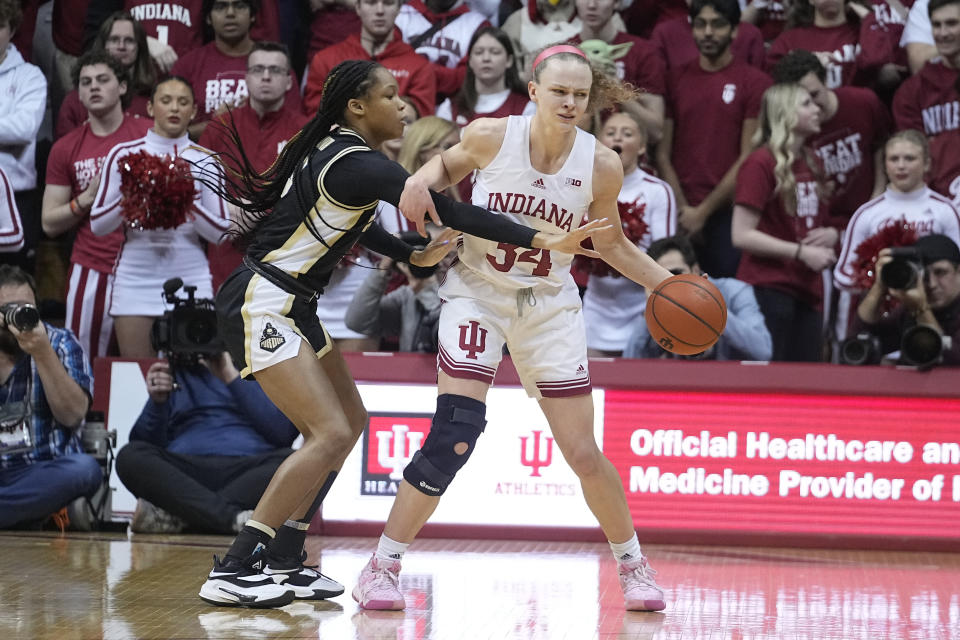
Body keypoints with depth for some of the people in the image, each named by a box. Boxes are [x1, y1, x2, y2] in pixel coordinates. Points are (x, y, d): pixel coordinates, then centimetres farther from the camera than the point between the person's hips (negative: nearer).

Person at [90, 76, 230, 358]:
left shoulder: (204, 161, 7)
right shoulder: (123, 155, 6)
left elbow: (221, 232, 3)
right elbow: (97, 224, 4)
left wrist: (189, 204, -13)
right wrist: (132, 197, -12)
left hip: (190, 279, 0)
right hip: (135, 279, 0)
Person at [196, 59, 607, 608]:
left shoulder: (337, 150, 9)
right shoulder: (357, 165, -21)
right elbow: (446, 211, -29)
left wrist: (413, 256, 17)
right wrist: (541, 241, -31)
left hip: (293, 308, 11)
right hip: (264, 304, -11)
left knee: (351, 420, 13)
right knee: (331, 434, -16)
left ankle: (283, 563, 15)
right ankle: (230, 573, -16)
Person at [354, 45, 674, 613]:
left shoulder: (602, 165, -12)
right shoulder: (491, 137, -15)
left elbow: (611, 243, 5)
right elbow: (448, 165, 7)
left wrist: (670, 286, -5)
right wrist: (420, 183, -15)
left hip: (550, 306, 2)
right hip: (477, 293, -2)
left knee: (584, 454, 0)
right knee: (453, 438, -16)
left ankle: (633, 566, 22)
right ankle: (382, 568, -5)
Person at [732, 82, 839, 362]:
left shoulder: (809, 162, 15)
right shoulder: (761, 163, -9)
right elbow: (742, 236, -14)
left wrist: (831, 234, 6)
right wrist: (801, 252, -16)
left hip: (807, 291, 8)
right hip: (768, 289, -8)